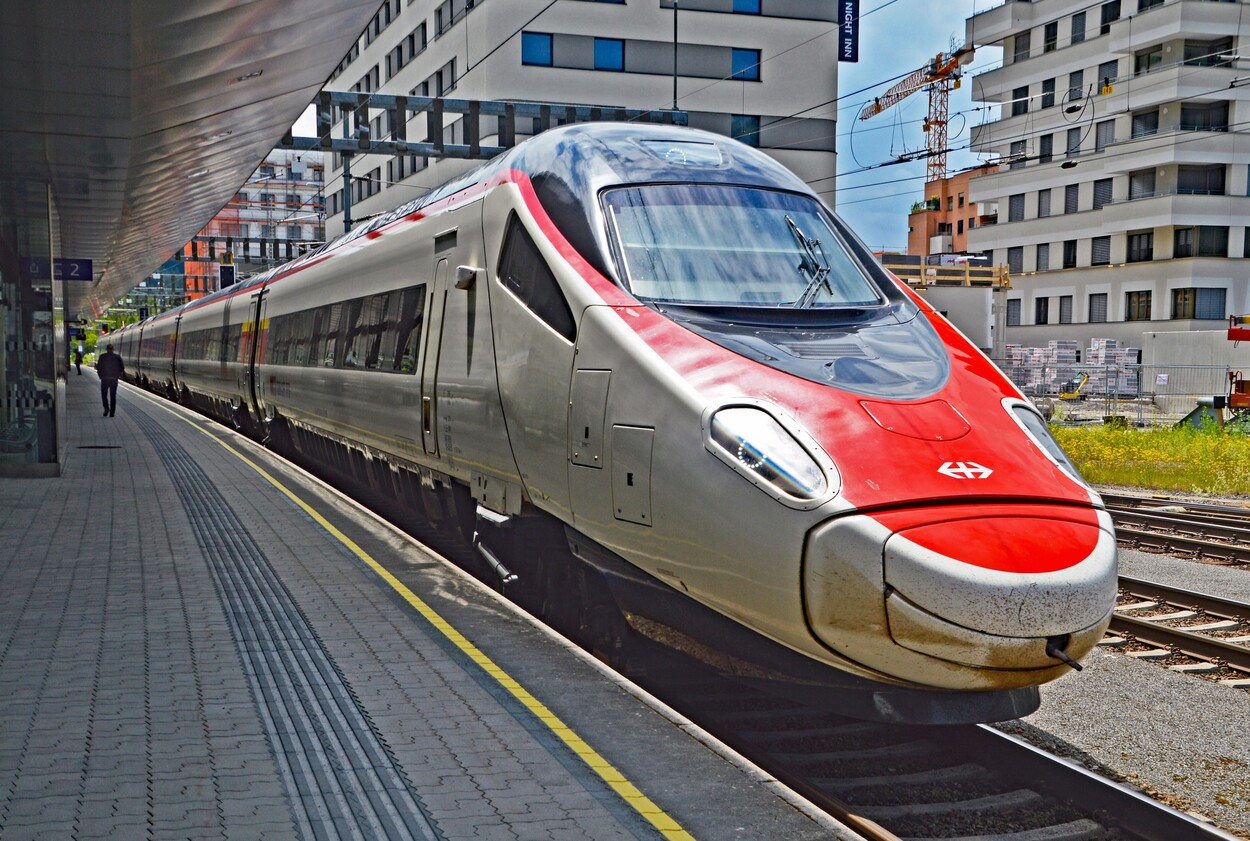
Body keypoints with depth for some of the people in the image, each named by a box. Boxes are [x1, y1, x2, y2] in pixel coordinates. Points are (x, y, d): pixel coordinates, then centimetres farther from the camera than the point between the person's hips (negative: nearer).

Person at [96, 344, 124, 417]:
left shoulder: (102, 356, -4)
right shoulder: (117, 357, 1)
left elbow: (98, 367, -7)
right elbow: (122, 367, -2)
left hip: (105, 378, -2)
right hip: (114, 379, 2)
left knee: (104, 394, 13)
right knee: (113, 396, 9)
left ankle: (106, 408, -9)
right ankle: (112, 413, 7)